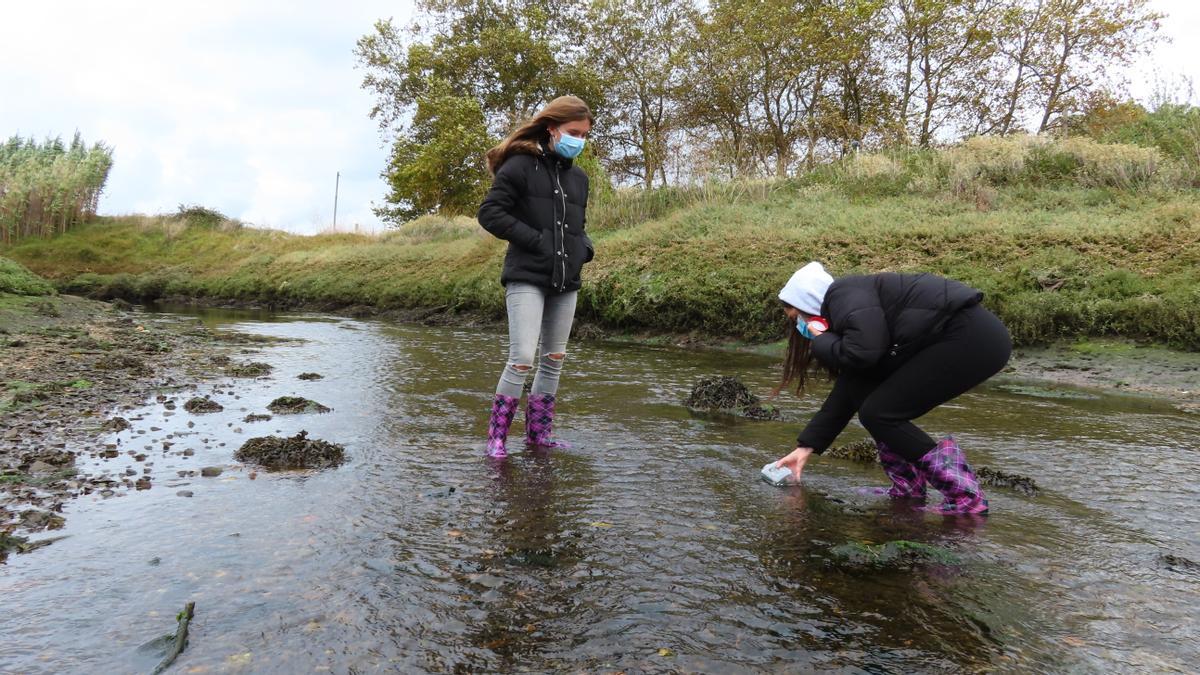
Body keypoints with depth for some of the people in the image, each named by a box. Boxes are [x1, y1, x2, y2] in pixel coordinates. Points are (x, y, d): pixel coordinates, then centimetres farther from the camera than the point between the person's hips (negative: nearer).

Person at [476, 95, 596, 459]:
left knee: (554, 359, 10)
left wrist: (584, 247, 5)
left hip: (566, 282, 7)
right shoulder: (520, 166, -4)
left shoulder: (579, 177, 16)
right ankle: (496, 437, 3)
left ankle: (538, 433, 22)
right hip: (527, 278, -7)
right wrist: (535, 240, -16)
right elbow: (489, 213, -10)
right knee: (522, 359, -13)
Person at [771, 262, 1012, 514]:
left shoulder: (843, 294, -8)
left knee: (879, 413, -6)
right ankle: (908, 491, 17)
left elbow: (863, 353, -26)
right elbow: (846, 393, 21)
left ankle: (966, 497, 0)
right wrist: (806, 447, 22)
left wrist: (822, 341, -5)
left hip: (974, 340, -10)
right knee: (861, 389, 10)